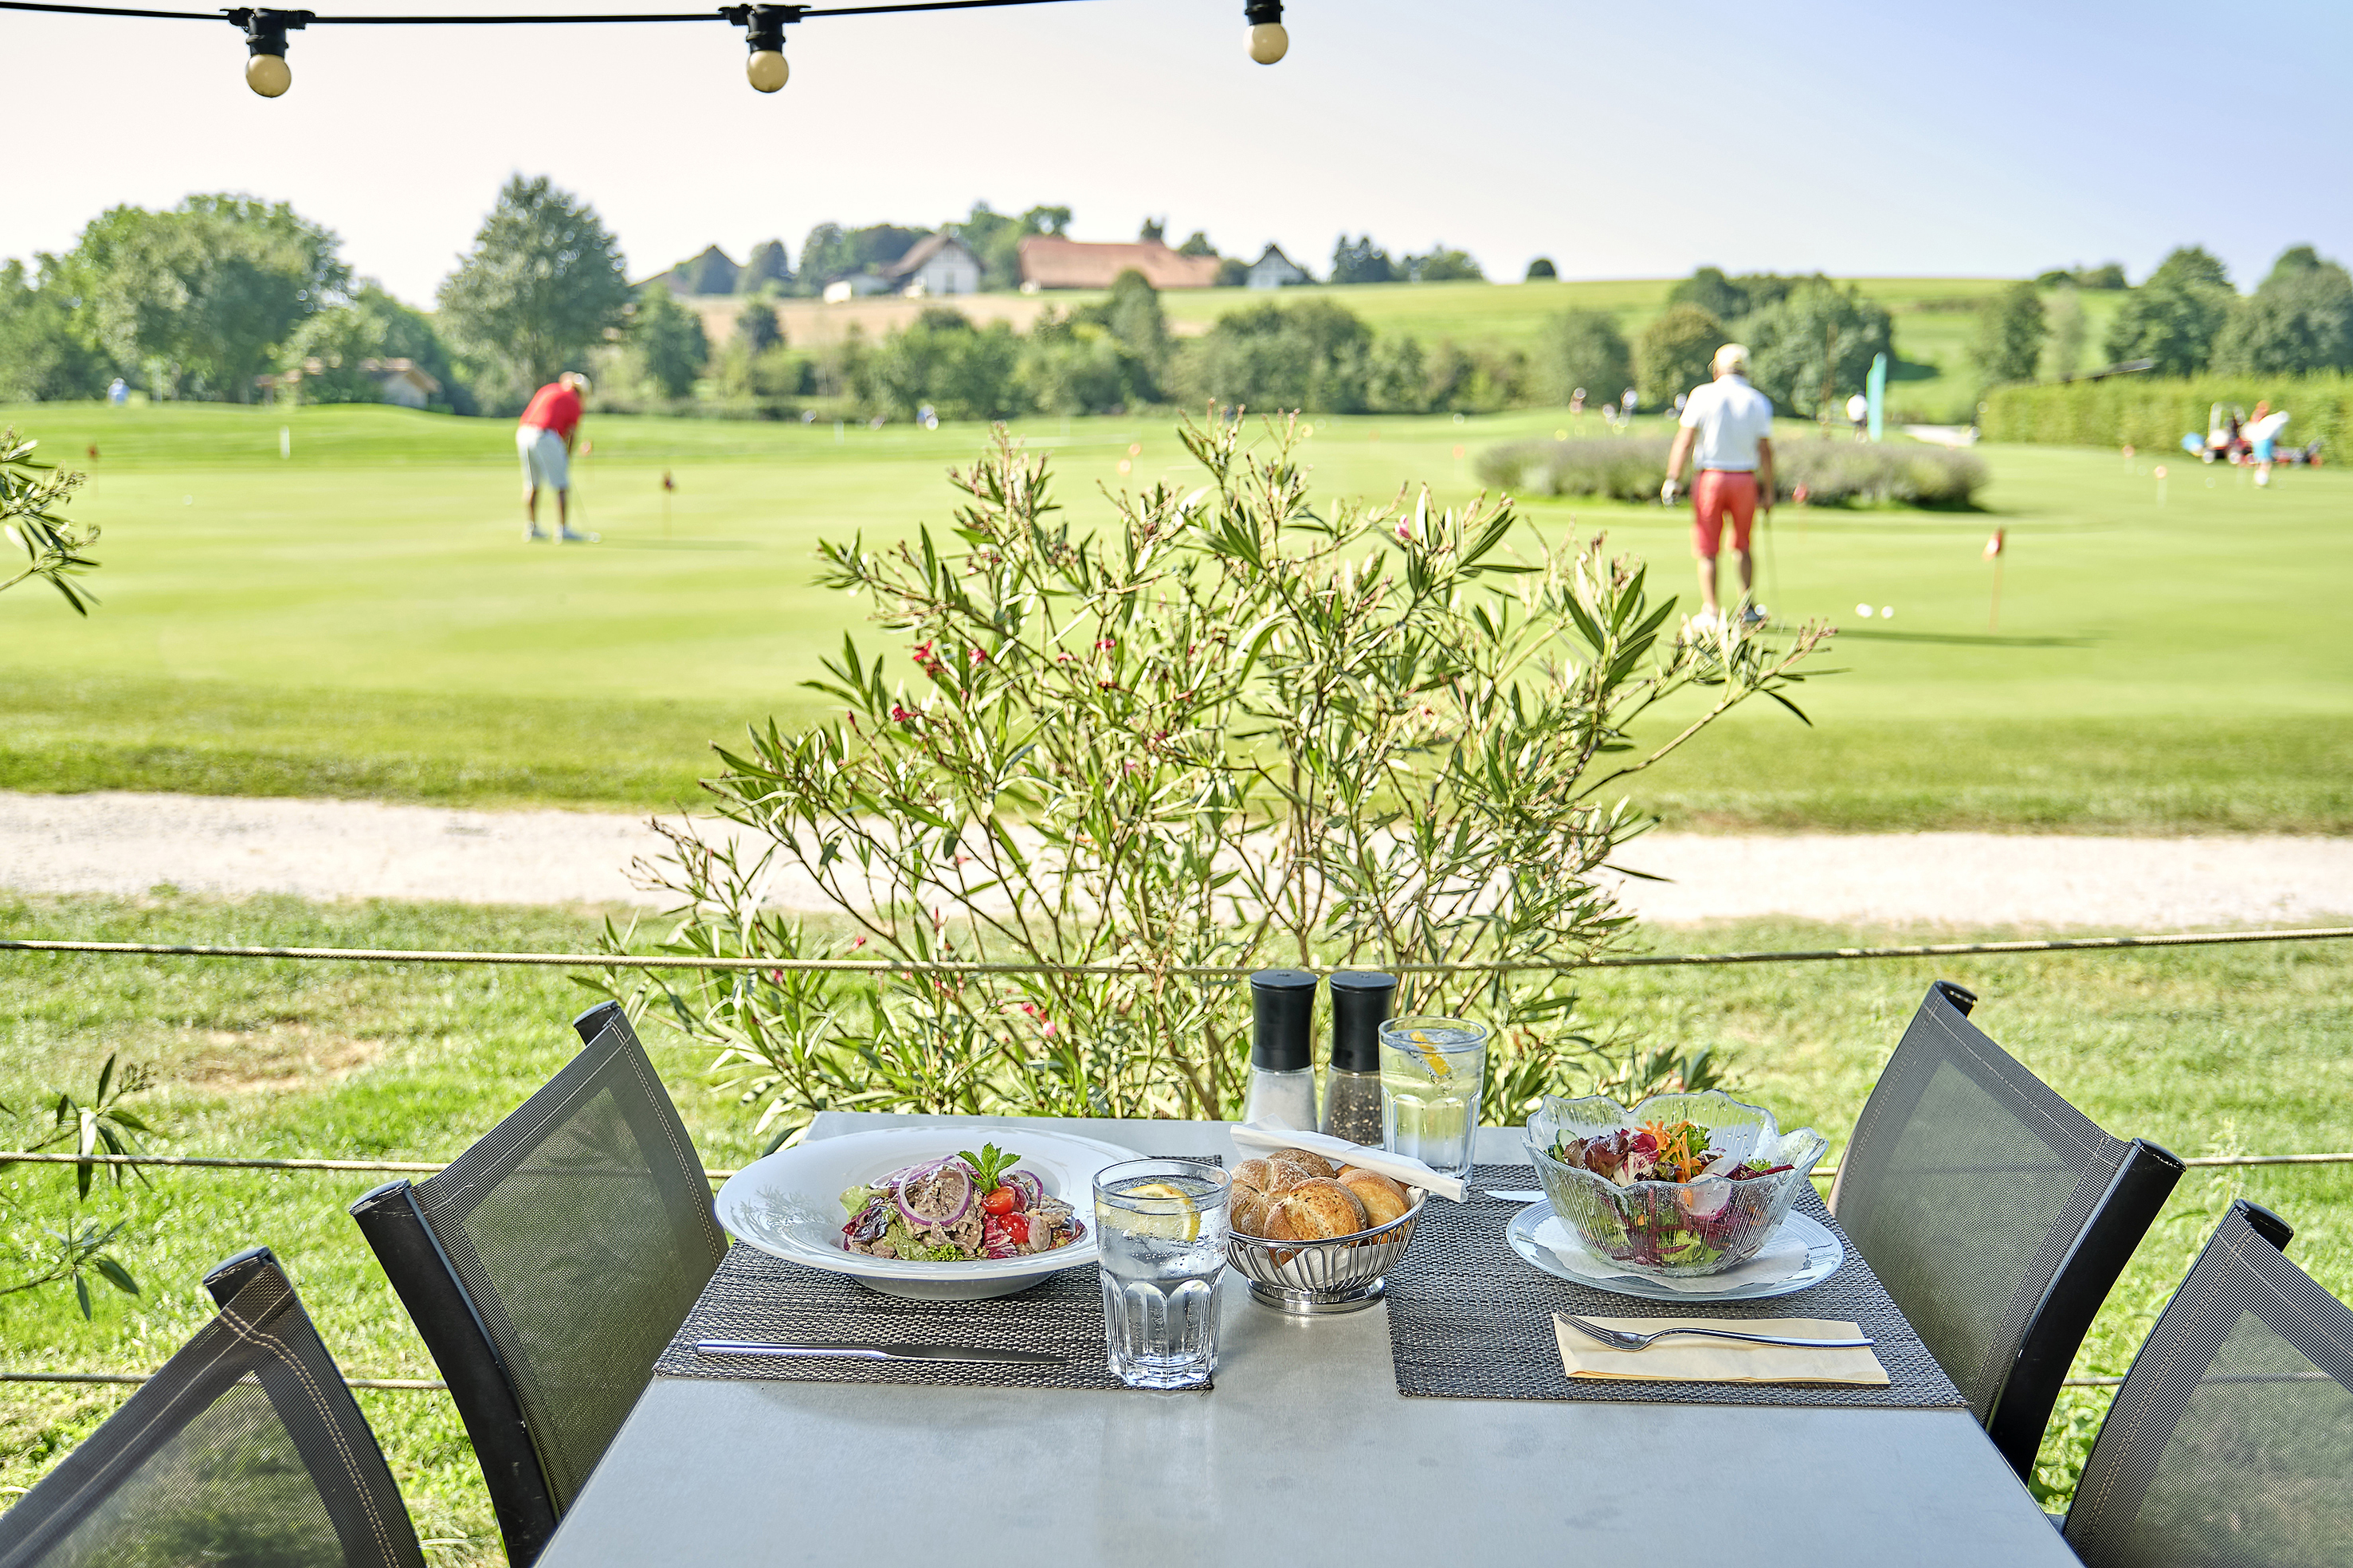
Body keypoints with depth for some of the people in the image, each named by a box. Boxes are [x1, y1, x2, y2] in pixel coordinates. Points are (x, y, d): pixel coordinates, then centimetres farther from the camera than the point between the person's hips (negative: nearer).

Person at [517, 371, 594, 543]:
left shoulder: (547, 389, 23)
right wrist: (567, 460, 18)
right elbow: (571, 435, 6)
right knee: (562, 486, 1)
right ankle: (563, 531, -1)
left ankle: (530, 528, 21)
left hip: (522, 433, 7)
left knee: (532, 485, 17)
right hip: (545, 438, -7)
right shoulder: (573, 402, 5)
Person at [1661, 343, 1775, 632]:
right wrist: (1768, 491, 7)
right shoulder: (1758, 401, 3)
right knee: (1743, 545, 18)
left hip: (1710, 477, -2)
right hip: (1745, 478, 2)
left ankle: (1710, 612, -2)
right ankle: (1747, 608, 16)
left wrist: (1673, 478, -7)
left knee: (1708, 549, 3)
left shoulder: (1703, 395, -3)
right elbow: (1765, 450, 2)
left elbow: (1685, 440, -8)